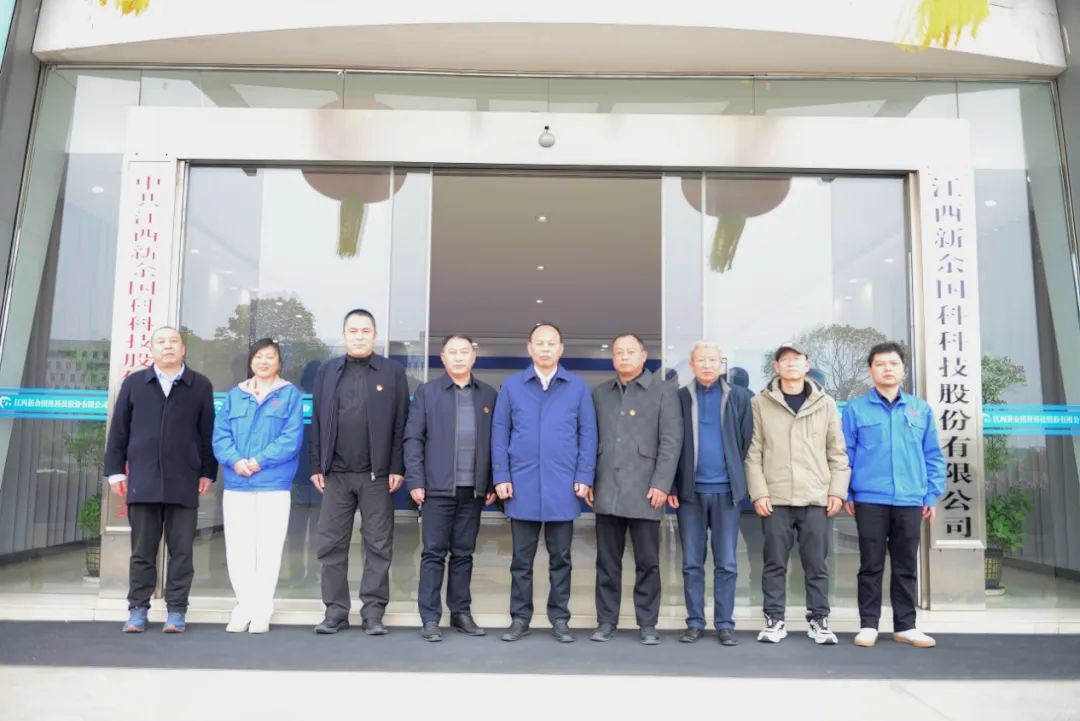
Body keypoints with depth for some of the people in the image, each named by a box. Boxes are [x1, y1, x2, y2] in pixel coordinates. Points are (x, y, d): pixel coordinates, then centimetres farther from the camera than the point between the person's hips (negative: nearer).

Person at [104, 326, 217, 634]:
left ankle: (176, 611, 11)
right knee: (142, 550, 7)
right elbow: (119, 430, 10)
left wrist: (207, 472, 2)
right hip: (143, 481, 1)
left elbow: (208, 433, 5)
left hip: (184, 483, -1)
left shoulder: (201, 386, 6)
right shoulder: (133, 383, 10)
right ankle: (137, 609, 17)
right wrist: (115, 470, 5)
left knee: (181, 551, 3)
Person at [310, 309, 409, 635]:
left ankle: (373, 613, 12)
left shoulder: (392, 372, 3)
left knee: (378, 546, 3)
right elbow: (317, 421, 8)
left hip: (377, 475, -2)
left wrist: (397, 468, -7)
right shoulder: (327, 371, 10)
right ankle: (335, 611, 16)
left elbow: (401, 424, -1)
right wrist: (317, 466, 2)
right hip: (336, 474, 2)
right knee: (331, 545, 6)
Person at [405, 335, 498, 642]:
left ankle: (461, 612, 20)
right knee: (434, 553, 2)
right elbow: (413, 438, -1)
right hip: (438, 487, -2)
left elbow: (495, 441, 8)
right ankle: (430, 618, 8)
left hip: (473, 489, 2)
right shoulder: (427, 392, 4)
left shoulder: (488, 395, 9)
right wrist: (415, 481, -8)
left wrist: (493, 483, 3)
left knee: (464, 553, 10)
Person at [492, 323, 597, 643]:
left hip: (563, 487, 0)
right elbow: (500, 432, 4)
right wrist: (501, 477, -3)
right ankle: (520, 618, 19)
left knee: (560, 558, 9)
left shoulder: (578, 387, 5)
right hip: (522, 485, 0)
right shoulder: (511, 386, 5)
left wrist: (584, 477, -4)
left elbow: (588, 434, 3)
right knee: (522, 558, 8)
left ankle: (560, 619, 20)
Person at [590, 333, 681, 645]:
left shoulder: (664, 390, 3)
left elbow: (671, 440, -3)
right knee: (607, 561, 8)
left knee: (648, 562, 4)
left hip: (644, 491, -3)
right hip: (607, 491, 3)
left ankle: (647, 624, 15)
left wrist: (661, 484, -10)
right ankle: (606, 621, 18)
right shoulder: (600, 393, 14)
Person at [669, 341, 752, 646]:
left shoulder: (739, 396, 4)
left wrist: (739, 480, 2)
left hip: (725, 490, 0)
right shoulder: (680, 397, 4)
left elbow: (746, 442, 5)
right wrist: (671, 486, -2)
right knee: (692, 563, 7)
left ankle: (725, 624, 14)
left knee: (726, 563, 4)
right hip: (690, 490, 1)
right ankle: (695, 623, 16)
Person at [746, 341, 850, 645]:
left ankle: (819, 620, 18)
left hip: (816, 498, 1)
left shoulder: (825, 403, 9)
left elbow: (837, 452, 9)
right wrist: (758, 492, -6)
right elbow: (753, 453, 1)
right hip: (775, 498, -1)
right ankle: (774, 620, 14)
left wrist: (837, 490, 1)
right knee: (775, 563, 4)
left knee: (817, 564, 6)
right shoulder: (760, 403, 4)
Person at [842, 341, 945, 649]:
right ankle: (868, 625, 13)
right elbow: (845, 454, 1)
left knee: (906, 567, 10)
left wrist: (933, 495, 4)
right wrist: (846, 493, -3)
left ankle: (905, 625, 20)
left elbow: (933, 456, 10)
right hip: (870, 500, -2)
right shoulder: (856, 409, 1)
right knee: (871, 566, 4)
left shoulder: (921, 409, 9)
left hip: (911, 501, 3)